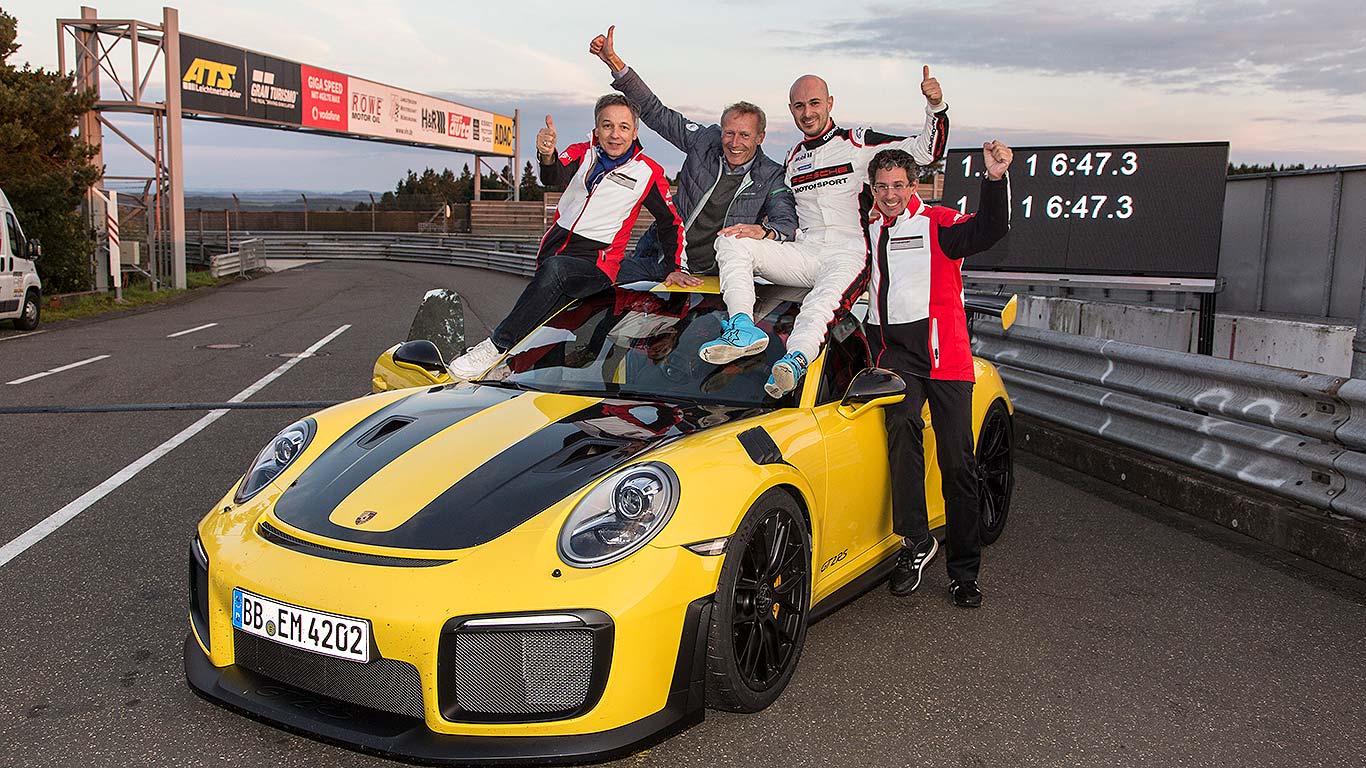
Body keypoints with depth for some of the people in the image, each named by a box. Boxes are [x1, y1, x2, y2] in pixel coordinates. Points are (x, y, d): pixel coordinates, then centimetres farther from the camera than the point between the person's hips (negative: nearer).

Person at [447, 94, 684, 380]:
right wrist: (547, 156, -39)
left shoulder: (648, 172, 3)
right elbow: (556, 177, -15)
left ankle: (496, 346, -32)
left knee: (554, 268, -32)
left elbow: (671, 221, 13)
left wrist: (679, 268, 3)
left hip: (597, 264, -5)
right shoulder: (582, 153, 8)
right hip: (555, 248, 6)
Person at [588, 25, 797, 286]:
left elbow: (787, 222, -16)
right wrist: (614, 61, 0)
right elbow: (655, 112, 5)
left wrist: (762, 231, -42)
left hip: (710, 276, -2)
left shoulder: (771, 176, -5)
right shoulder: (705, 141, 2)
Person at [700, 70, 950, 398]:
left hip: (849, 251, -5)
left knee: (823, 302, -38)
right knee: (729, 242, -15)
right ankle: (744, 329, -35)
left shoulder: (858, 142, 9)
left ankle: (796, 359, -66)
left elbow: (926, 151, 3)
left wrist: (935, 106, -11)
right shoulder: (793, 158, 24)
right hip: (803, 251, 5)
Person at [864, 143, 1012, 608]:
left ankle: (964, 570, 8)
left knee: (957, 462, -2)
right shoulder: (868, 232, 15)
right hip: (893, 350, 2)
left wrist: (995, 179, -33)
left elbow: (989, 231, -18)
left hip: (943, 352, -2)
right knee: (902, 424, -28)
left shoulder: (937, 225, 0)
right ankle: (915, 541, -24)